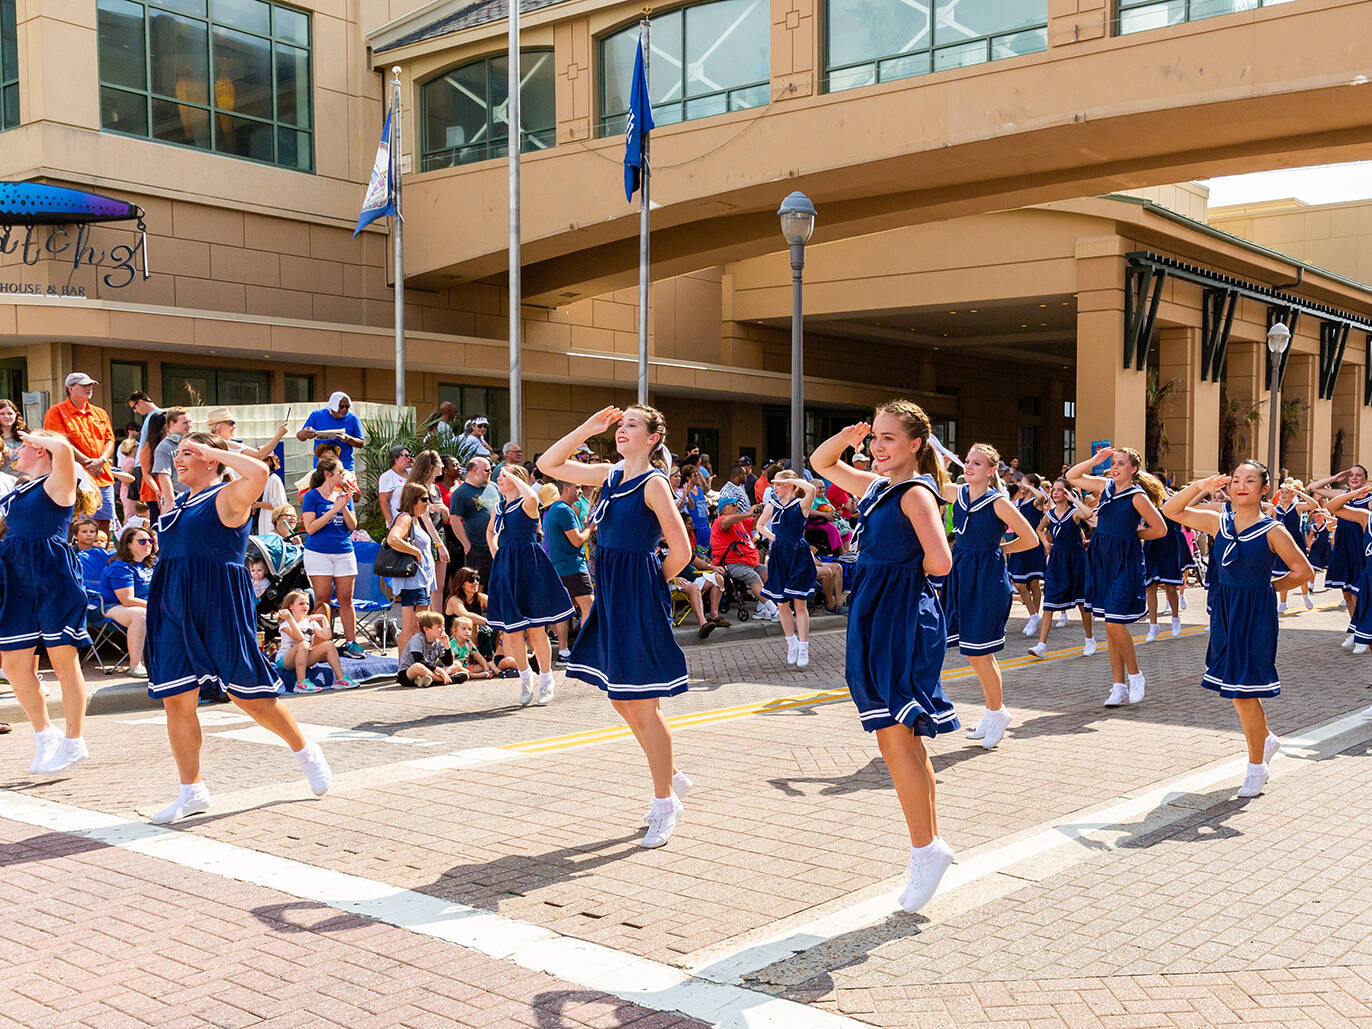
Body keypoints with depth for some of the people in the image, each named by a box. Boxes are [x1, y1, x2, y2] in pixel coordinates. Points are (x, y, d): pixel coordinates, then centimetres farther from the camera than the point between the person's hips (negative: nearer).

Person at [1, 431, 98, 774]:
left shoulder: (57, 484, -3)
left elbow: (63, 448, -23)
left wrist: (35, 437, -7)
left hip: (53, 578, -8)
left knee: (64, 662, -1)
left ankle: (73, 743, 7)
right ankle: (44, 735, 22)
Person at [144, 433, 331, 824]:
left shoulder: (228, 496, -6)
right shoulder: (181, 501, 17)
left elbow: (259, 472, -28)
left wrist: (211, 450, -17)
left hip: (220, 608, -7)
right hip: (175, 612, 7)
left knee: (250, 696, 0)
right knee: (175, 700, 4)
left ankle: (305, 752, 23)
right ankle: (192, 791, 15)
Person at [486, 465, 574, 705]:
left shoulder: (525, 504, -7)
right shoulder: (499, 508, 13)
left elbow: (532, 498, -34)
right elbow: (490, 532, 34)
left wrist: (513, 476, -19)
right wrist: (495, 554, 16)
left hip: (528, 567, -6)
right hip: (505, 569, 6)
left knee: (535, 629, -3)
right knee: (511, 630, 6)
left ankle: (546, 680, 10)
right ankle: (525, 678, 23)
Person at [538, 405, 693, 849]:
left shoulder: (654, 482, -10)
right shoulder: (609, 476, 11)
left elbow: (681, 550, -13)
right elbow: (548, 464, 15)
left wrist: (652, 584, 1)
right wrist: (588, 428, 7)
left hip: (640, 598, -8)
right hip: (611, 597, 8)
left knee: (642, 703, -3)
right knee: (622, 701, 14)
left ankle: (665, 803, 8)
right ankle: (671, 776, 30)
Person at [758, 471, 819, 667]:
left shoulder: (801, 505, -5)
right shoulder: (772, 506, 8)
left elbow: (812, 489, -26)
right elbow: (760, 525, 24)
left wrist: (791, 480, -14)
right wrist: (773, 537, 7)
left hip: (798, 556, -4)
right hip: (779, 556, 5)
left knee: (800, 604, -3)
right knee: (782, 605, 7)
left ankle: (804, 650, 3)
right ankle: (792, 645, 23)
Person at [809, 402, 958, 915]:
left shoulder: (917, 493, -11)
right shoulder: (874, 486, 13)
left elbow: (941, 563, -23)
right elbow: (821, 463, 26)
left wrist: (904, 569, -4)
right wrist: (846, 437, 7)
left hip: (905, 620, -9)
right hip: (873, 620, 9)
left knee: (895, 740, -9)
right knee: (901, 741, 12)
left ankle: (926, 849, 0)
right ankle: (930, 845, 20)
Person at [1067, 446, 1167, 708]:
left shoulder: (1137, 497, -10)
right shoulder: (1105, 486, 7)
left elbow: (1160, 529, -7)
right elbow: (1071, 476, 16)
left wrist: (1132, 535, 1)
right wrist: (1094, 460, 4)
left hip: (1125, 561, -6)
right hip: (1101, 558, 6)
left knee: (1115, 622, -13)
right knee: (1110, 624, 8)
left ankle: (1135, 675, 8)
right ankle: (1119, 686, 14)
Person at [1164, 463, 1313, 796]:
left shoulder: (1272, 531, -9)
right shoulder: (1219, 522, 3)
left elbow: (1304, 572, -2)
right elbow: (1171, 510, 6)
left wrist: (1269, 586, 0)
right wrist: (1200, 487, -5)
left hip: (1255, 615, -5)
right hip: (1224, 611, 5)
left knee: (1245, 689, -3)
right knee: (1235, 689, 14)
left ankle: (1256, 767, 10)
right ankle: (1266, 740, 40)